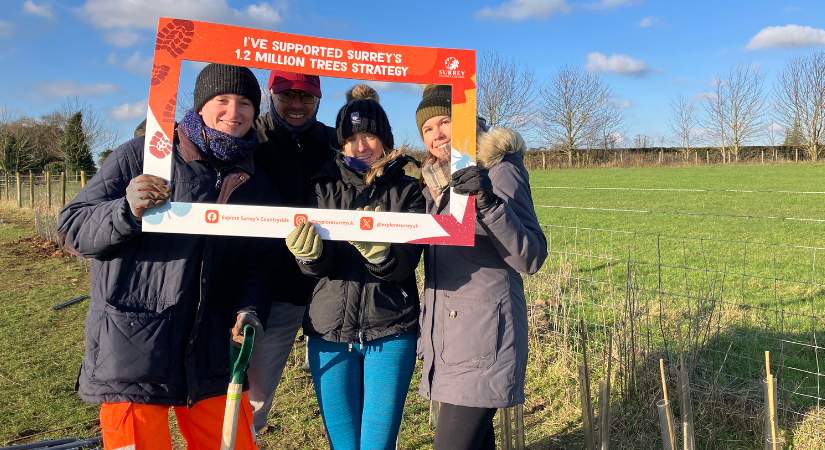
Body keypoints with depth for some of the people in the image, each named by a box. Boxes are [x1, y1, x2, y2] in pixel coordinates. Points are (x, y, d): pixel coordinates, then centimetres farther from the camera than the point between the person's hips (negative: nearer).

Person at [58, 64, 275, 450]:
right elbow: (73, 226, -5)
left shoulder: (257, 183, 10)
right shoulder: (142, 156, -3)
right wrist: (126, 212, -24)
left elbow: (258, 264, 10)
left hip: (212, 355, 4)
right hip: (132, 351, -4)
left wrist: (249, 311, -8)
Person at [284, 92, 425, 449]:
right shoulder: (326, 186, 7)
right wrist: (310, 250, -27)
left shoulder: (407, 189, 1)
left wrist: (375, 247, -33)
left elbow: (406, 262, -12)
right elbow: (318, 265, -4)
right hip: (330, 330, 2)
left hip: (390, 332, -2)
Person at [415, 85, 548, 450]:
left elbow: (531, 258, -17)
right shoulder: (435, 181, 14)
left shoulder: (500, 171, -8)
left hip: (483, 337, -7)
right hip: (445, 336, 7)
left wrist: (489, 203, -29)